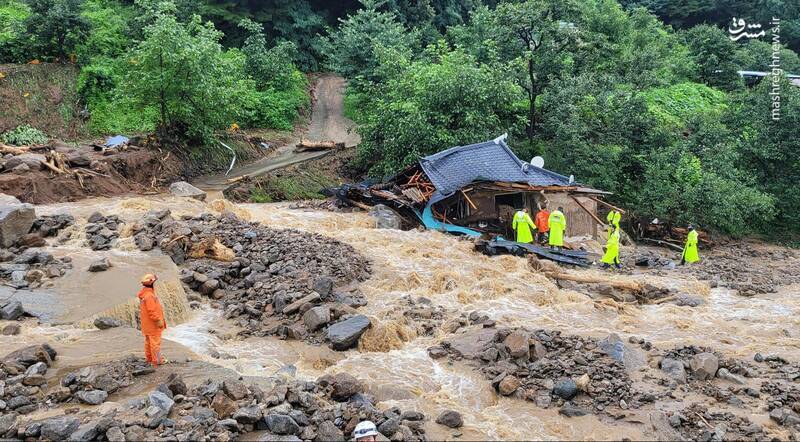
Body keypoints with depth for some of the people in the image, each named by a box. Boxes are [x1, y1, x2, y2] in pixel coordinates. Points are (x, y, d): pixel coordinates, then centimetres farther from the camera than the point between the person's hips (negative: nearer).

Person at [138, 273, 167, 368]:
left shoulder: (144, 293, 7)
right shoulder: (149, 295, -26)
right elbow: (151, 311, -27)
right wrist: (158, 321, -20)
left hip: (147, 323, 10)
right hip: (152, 324, -10)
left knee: (148, 341, 19)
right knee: (155, 342, -2)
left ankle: (149, 358, 31)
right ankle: (156, 361, 4)